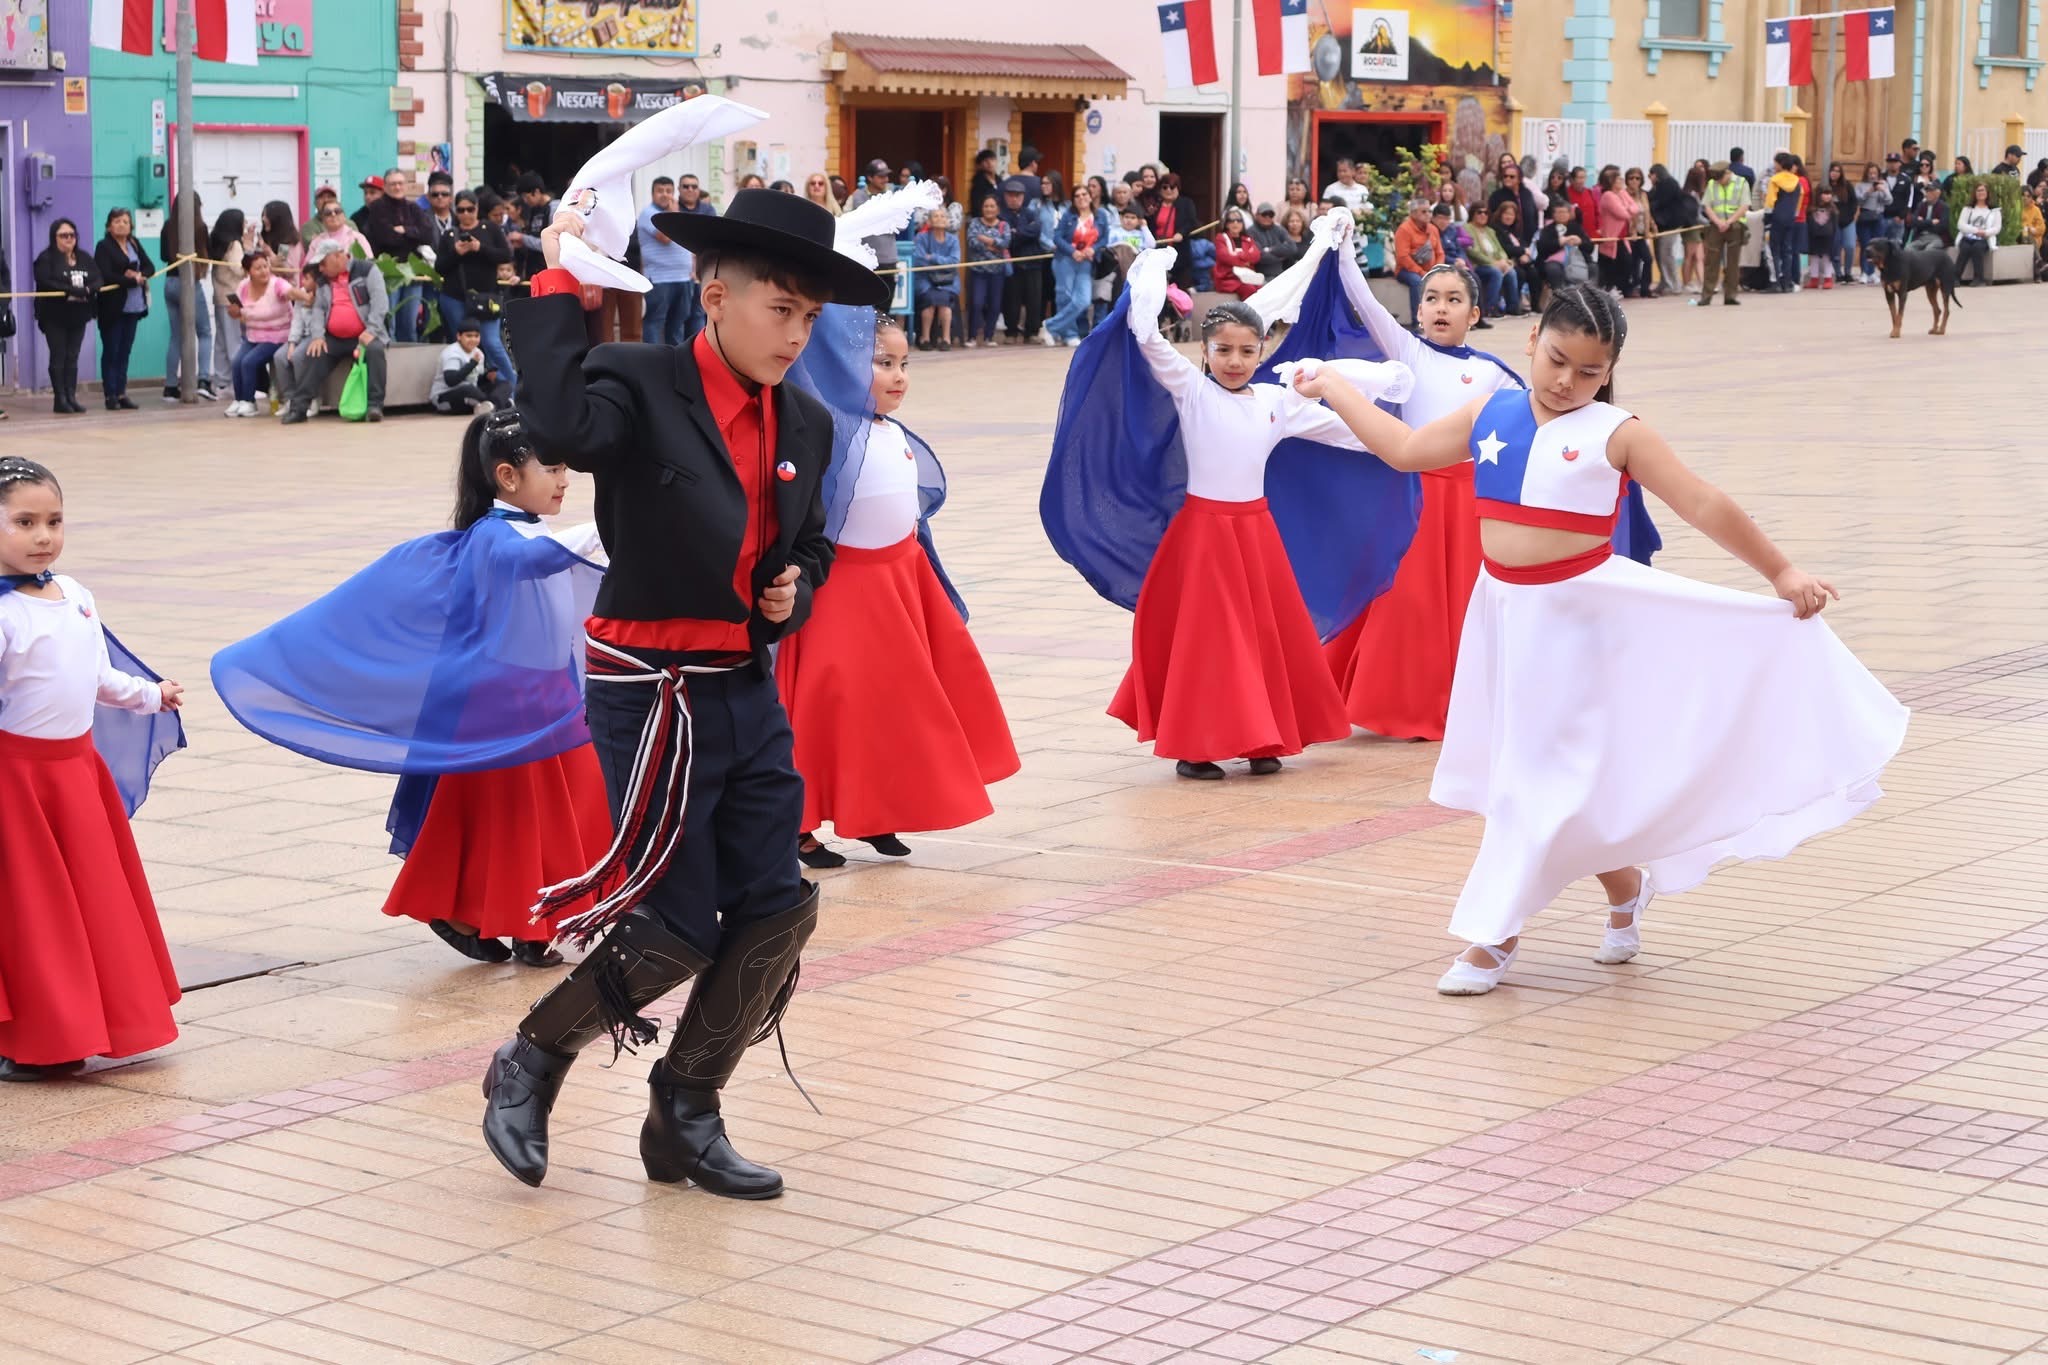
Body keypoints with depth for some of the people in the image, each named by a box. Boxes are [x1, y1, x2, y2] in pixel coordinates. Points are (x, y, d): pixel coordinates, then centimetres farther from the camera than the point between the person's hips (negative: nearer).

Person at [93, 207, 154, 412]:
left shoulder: (135, 245, 13)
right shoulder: (104, 247, -6)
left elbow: (150, 267, 9)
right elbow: (105, 276, -17)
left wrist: (140, 275, -13)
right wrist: (132, 280, -15)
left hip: (133, 306, 6)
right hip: (112, 307, -6)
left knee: (125, 351, 8)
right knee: (111, 351, -1)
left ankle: (121, 393, 11)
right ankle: (110, 395, 0)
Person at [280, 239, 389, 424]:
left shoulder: (367, 270, -2)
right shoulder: (324, 281, 17)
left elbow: (380, 301, -12)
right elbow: (318, 309, 10)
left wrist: (371, 330, -24)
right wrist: (318, 336, -8)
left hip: (365, 336, -5)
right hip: (335, 339, 5)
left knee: (374, 350, -35)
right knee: (314, 355, -18)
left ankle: (375, 404, -37)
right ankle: (298, 407, -18)